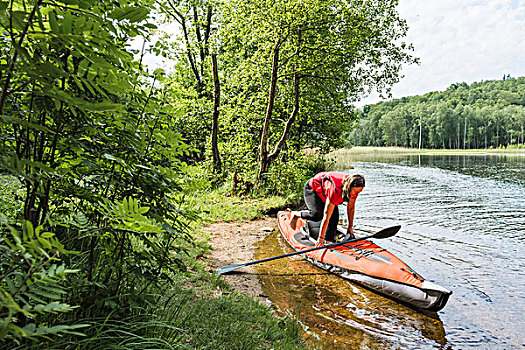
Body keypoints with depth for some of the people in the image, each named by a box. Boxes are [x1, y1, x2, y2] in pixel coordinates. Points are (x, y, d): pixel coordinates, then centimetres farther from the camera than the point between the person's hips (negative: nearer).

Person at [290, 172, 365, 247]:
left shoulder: (354, 189, -24)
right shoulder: (336, 190, -43)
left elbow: (351, 208, -6)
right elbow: (326, 216, -41)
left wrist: (350, 227, -3)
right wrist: (321, 238, -39)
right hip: (312, 189, -6)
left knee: (334, 215, -14)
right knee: (318, 214, -25)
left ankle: (329, 240, -6)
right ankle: (296, 214, -1)